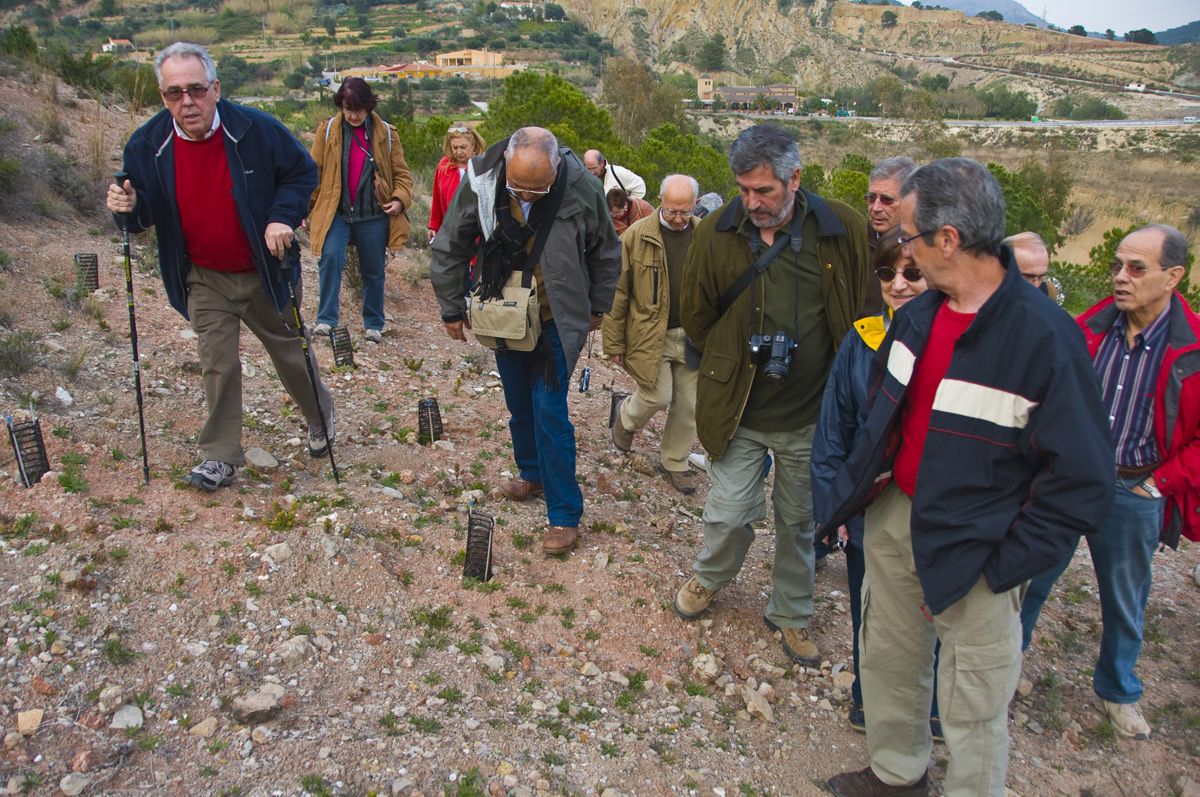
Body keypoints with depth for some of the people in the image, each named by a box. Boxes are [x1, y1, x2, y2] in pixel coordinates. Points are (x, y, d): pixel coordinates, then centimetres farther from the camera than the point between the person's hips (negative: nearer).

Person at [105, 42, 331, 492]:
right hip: (205, 281, 2)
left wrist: (283, 217, -17)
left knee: (290, 350, 15)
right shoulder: (147, 146, -9)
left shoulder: (257, 129, -16)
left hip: (266, 273, -1)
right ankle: (220, 458, 15)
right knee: (217, 365, 2)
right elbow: (145, 216, 3)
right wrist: (128, 208, -21)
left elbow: (303, 172, -2)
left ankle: (320, 414, 41)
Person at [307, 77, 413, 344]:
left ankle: (373, 324, 24)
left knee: (374, 271, 9)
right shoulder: (327, 130, 3)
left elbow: (401, 173, 6)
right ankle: (326, 319, -16)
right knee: (330, 257, -23)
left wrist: (400, 199, -11)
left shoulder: (385, 133, 4)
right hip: (336, 212, -1)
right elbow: (315, 170, 5)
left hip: (373, 215, 1)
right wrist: (308, 207, 2)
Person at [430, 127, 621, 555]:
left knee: (549, 409, -8)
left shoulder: (582, 189, -21)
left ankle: (565, 514, 3)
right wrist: (452, 308, 4)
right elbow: (448, 248, -2)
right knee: (519, 404, 14)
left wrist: (598, 307, 6)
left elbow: (606, 252, -2)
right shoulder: (479, 182, -17)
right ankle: (532, 474, 39)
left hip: (558, 321, -3)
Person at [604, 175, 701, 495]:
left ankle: (674, 461, 30)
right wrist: (615, 342, -4)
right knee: (658, 396, -5)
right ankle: (626, 416, 30)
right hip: (650, 334, -3)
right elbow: (618, 292, -4)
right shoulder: (637, 236, -7)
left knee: (688, 405, 8)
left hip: (693, 335, 3)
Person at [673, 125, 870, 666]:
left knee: (799, 520, 15)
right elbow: (695, 317, 6)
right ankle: (709, 578, 39)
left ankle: (790, 614, 38)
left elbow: (865, 317, 1)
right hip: (738, 412, 0)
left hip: (811, 415, 1)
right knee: (729, 515, 5)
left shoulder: (844, 230, -9)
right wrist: (732, 368, 6)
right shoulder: (715, 234, -8)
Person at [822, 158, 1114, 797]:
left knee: (973, 710, 10)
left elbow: (1083, 480, -18)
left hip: (972, 551, -7)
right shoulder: (919, 315, 0)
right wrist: (858, 485, 10)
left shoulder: (1044, 336, -22)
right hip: (894, 519, 7)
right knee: (886, 661, 23)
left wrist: (1000, 568, -18)